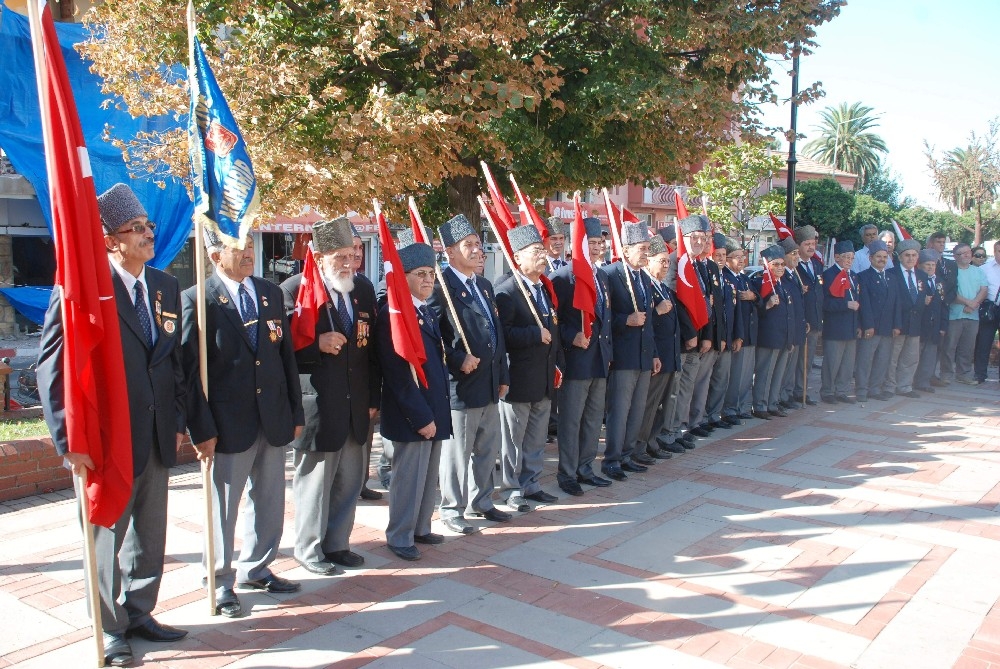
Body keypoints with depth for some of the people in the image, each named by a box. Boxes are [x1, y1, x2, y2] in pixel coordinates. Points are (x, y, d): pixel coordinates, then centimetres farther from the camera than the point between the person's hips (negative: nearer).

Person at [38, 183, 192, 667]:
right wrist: (69, 440, -16)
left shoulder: (165, 287, 7)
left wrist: (177, 421, 10)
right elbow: (53, 368, -13)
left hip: (157, 438, 6)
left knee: (150, 535, 17)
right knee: (106, 536, 9)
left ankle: (138, 613, 36)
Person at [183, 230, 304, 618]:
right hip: (229, 422, -5)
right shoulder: (197, 301, -8)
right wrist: (202, 428, -12)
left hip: (274, 418, 5)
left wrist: (296, 412, 9)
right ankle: (220, 582, 26)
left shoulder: (272, 294, 8)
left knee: (269, 500, 15)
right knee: (223, 506, 8)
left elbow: (287, 355, 10)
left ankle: (255, 568, 35)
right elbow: (190, 369, -9)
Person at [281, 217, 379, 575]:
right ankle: (309, 549, 25)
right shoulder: (294, 289, -10)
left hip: (356, 407, 6)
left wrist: (373, 399, 9)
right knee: (314, 480, 7)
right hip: (316, 407, -6)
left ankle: (336, 543, 32)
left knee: (350, 479, 15)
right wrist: (317, 344, -22)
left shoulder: (363, 291, 9)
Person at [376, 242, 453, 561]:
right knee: (409, 477, 2)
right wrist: (420, 416, -18)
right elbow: (399, 375, -18)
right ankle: (400, 537, 18)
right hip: (412, 415, -8)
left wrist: (439, 411, 11)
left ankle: (420, 528, 32)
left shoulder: (429, 312, 12)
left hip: (435, 410, 8)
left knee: (429, 475, 17)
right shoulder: (391, 315, -15)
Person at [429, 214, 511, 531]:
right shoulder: (442, 287, -14)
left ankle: (481, 501, 35)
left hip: (490, 384, 8)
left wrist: (503, 375, 15)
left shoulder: (484, 286, 13)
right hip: (462, 385, -8)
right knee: (457, 452, 4)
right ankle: (452, 509, 20)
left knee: (488, 448, 18)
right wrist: (458, 359, -22)